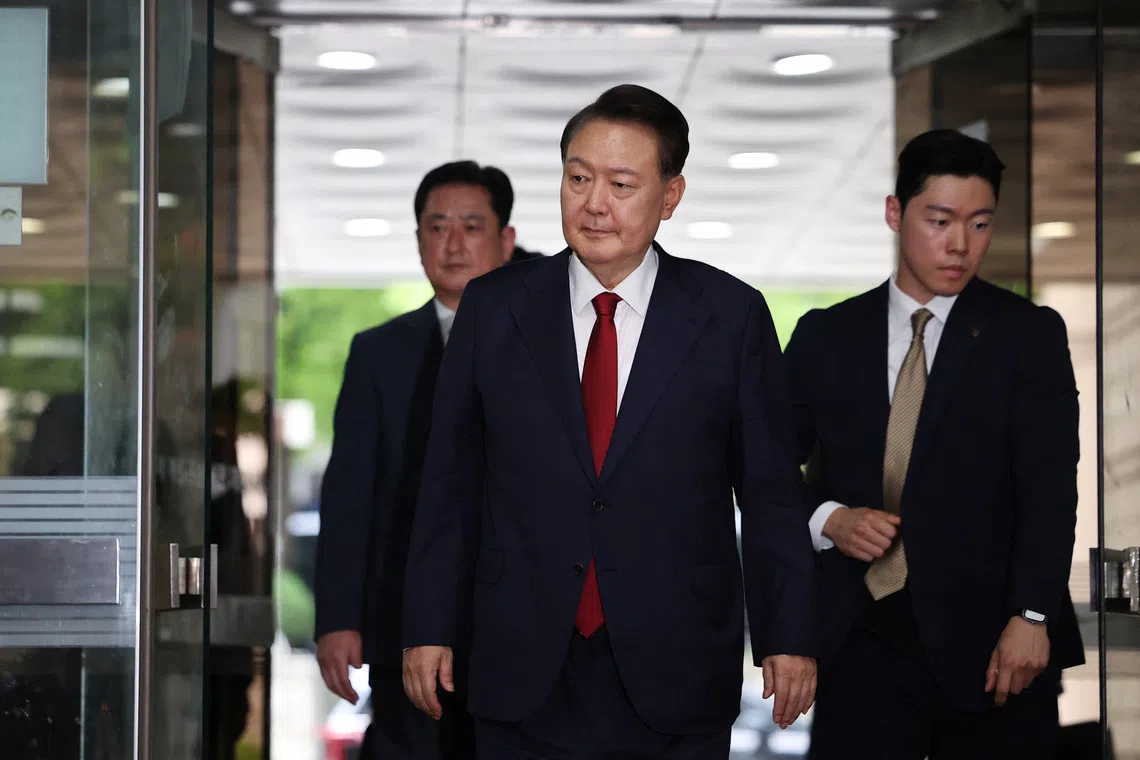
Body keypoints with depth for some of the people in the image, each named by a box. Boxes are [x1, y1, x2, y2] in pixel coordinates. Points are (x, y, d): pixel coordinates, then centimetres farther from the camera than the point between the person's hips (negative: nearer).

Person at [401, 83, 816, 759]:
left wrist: (788, 637, 1)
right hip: (524, 673, 1)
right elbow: (451, 482, 6)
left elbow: (771, 494, 2)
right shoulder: (493, 309, 4)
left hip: (676, 678, -1)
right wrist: (430, 627, 4)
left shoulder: (732, 316, 0)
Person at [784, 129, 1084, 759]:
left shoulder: (1029, 335, 3)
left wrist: (1031, 617, -16)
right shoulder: (826, 337, 9)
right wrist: (826, 519, -6)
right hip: (865, 643, 1)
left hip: (991, 643, -1)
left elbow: (1049, 489, -5)